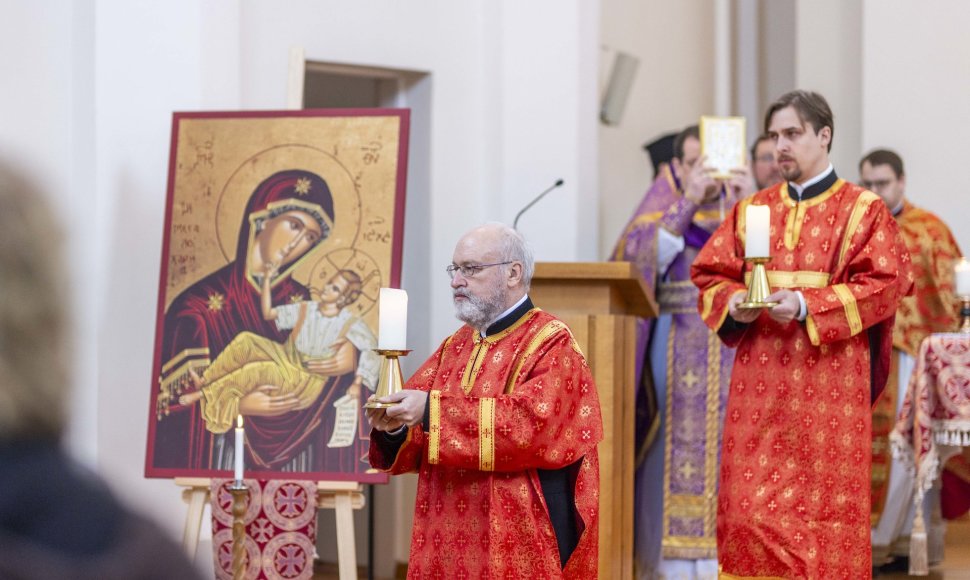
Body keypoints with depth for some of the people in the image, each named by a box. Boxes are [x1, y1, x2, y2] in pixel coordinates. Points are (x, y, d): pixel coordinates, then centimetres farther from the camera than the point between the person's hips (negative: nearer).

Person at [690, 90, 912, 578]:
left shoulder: (863, 211, 2)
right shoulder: (751, 211, 15)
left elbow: (882, 286, -8)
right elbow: (709, 276, 13)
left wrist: (806, 306, -19)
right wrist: (733, 303, -9)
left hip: (830, 387, -3)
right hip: (759, 385, 4)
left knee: (824, 514, -3)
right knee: (750, 514, -1)